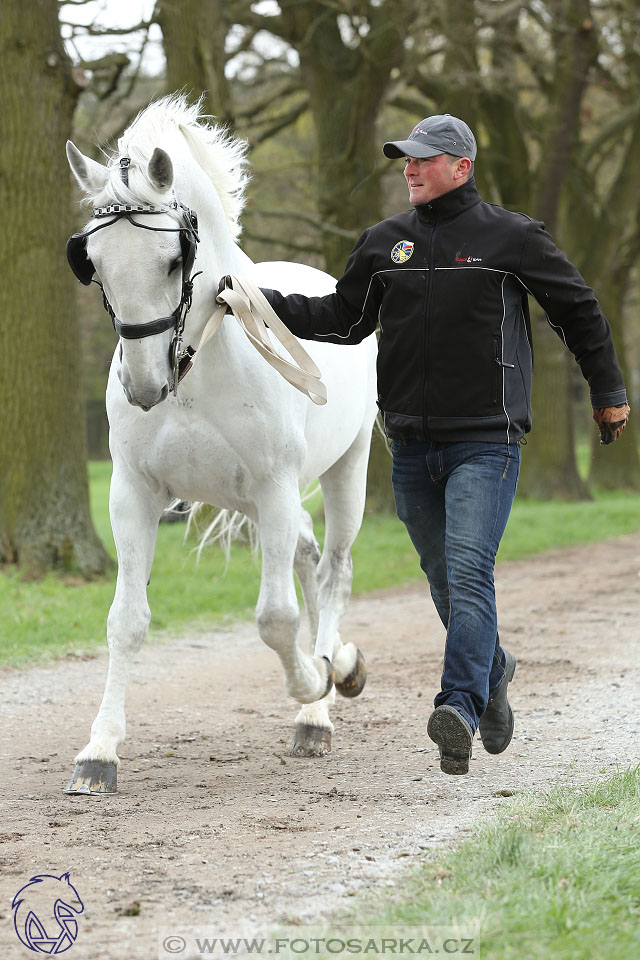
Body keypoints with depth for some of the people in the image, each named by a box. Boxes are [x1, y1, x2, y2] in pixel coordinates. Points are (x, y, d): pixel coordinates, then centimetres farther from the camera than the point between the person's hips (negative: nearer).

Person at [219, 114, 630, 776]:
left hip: (485, 442, -5)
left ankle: (459, 708, -27)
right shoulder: (384, 243, 9)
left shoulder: (512, 238, -2)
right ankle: (492, 672, 37)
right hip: (412, 446, 5)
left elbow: (578, 311, 8)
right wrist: (264, 303, 0)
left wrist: (608, 392, 12)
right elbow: (342, 318, 14)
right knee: (445, 582, 13)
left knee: (468, 572, -19)